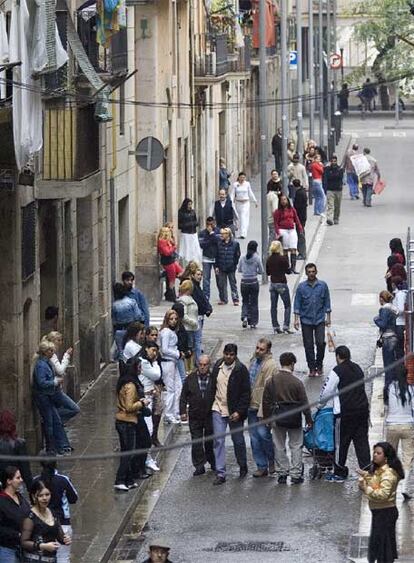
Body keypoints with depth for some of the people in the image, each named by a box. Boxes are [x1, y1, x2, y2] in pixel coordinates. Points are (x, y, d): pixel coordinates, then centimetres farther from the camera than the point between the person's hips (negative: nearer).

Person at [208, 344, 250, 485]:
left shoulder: (241, 370, -11)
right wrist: (210, 405, 9)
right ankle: (220, 473, -2)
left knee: (238, 440, 11)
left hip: (234, 411, -3)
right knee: (219, 441, -3)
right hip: (218, 410, 3)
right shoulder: (217, 366, 3)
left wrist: (239, 411, -17)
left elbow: (246, 393, -11)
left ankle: (243, 467, 34)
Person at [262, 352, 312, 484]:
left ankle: (282, 474, 13)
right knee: (296, 446, 7)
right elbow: (304, 403, -7)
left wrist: (267, 418, 14)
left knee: (279, 447, 11)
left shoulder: (271, 381, -2)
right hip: (294, 419, -3)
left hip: (277, 419, 3)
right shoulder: (297, 382, -12)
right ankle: (296, 474, 6)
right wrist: (308, 419, 4)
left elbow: (266, 402, 3)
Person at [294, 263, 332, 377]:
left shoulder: (323, 286, 1)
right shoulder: (301, 287, 0)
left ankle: (319, 364, 13)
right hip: (306, 320, 0)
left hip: (319, 320, 0)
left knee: (320, 343, -9)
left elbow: (327, 302, 7)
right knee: (308, 345, 2)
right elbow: (297, 304, 2)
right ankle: (312, 368, 12)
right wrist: (296, 319, -4)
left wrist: (328, 317, 4)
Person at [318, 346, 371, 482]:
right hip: (362, 408, 6)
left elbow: (327, 392, -6)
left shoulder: (337, 371, -9)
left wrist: (320, 405, 13)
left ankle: (339, 472, 13)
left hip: (345, 412, -6)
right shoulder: (357, 369, 12)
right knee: (361, 440, 8)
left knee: (341, 442, 5)